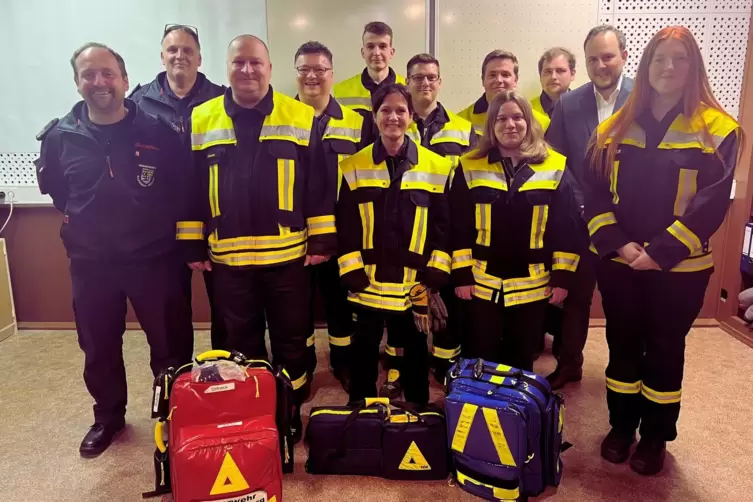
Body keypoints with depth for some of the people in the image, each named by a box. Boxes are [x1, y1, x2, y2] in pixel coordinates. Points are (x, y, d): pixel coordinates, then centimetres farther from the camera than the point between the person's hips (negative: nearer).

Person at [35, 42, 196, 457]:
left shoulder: (157, 132, -7)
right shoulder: (59, 137, -1)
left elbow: (185, 189, -2)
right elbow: (53, 189, 17)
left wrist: (189, 244, -2)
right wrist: (75, 222, 11)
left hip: (153, 258, -2)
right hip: (90, 263, 3)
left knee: (170, 344, 9)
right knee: (98, 348, 16)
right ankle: (108, 417, 39)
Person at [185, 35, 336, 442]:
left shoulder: (301, 118, -1)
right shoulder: (201, 120, 3)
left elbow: (318, 185, 0)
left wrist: (321, 240, -3)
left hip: (287, 255, -1)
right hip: (228, 258, 2)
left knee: (290, 340, 12)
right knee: (241, 343, 15)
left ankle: (291, 413, 31)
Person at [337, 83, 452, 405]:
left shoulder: (436, 167, 0)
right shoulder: (354, 167, 2)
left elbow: (443, 226, 0)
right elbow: (345, 226, -1)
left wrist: (434, 277, -6)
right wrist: (353, 275, -7)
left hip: (415, 284, 0)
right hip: (367, 283, 1)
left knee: (416, 349, 15)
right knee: (364, 351, 14)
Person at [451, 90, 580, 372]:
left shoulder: (554, 167, 0)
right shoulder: (470, 167, 0)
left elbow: (565, 227, 0)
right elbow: (459, 226, -2)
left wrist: (562, 276, -3)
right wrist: (461, 274, -5)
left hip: (532, 285, 0)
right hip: (481, 283, 0)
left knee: (522, 360, 14)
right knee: (480, 359, 9)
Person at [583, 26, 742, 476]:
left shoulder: (717, 130, -5)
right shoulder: (616, 127, 5)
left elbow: (712, 202, -12)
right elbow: (595, 193, 0)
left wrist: (662, 251, -19)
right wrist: (617, 243, -13)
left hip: (679, 269, -2)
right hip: (618, 264, 3)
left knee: (665, 351, 11)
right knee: (622, 346, 14)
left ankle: (656, 436, 30)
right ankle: (621, 427, 32)